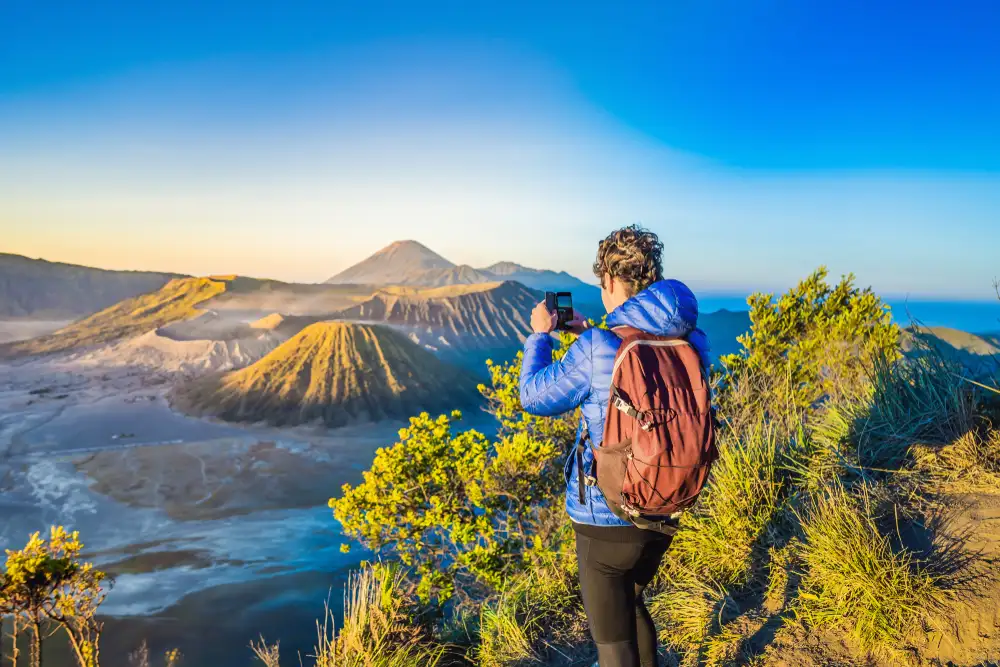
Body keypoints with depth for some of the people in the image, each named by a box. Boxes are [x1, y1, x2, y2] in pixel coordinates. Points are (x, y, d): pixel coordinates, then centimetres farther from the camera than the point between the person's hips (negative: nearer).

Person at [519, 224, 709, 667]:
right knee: (630, 601, 32)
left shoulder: (596, 348, -22)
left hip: (607, 518, -6)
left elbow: (534, 396, -6)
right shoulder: (692, 343, -5)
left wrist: (539, 335, 7)